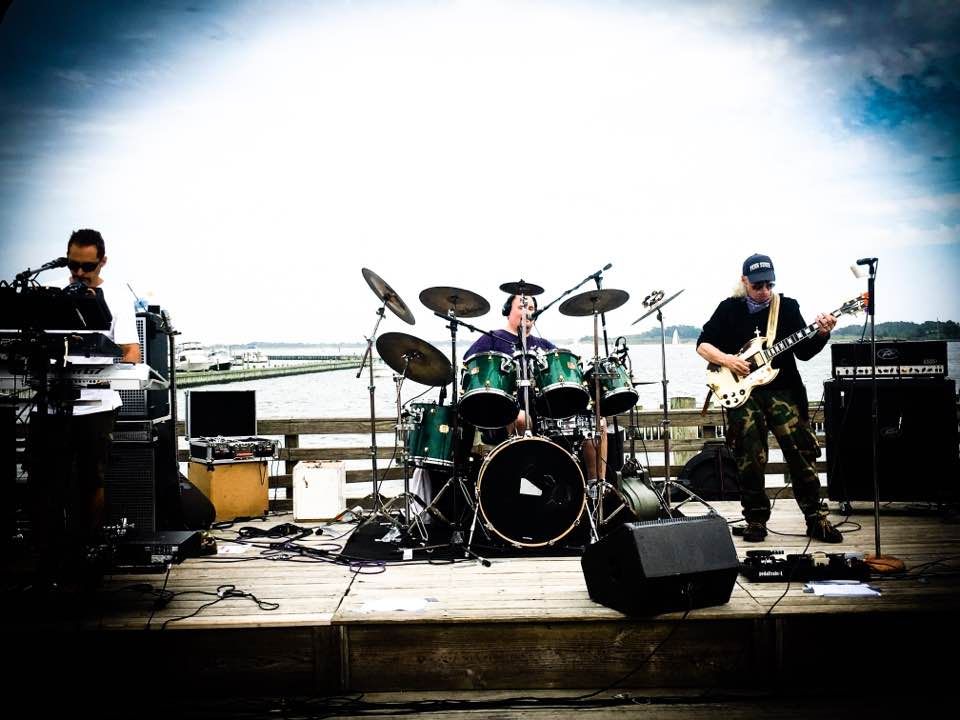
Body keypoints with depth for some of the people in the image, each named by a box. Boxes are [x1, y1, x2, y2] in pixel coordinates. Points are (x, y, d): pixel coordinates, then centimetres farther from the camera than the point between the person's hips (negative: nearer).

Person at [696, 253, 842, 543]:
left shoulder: (787, 307, 7)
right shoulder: (729, 309, 6)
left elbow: (804, 352, 4)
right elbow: (703, 344, 6)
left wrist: (821, 334, -14)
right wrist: (725, 359, -11)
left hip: (782, 389, 0)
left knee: (801, 452, -5)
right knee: (750, 459, 1)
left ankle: (815, 518, 4)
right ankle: (756, 519, 15)